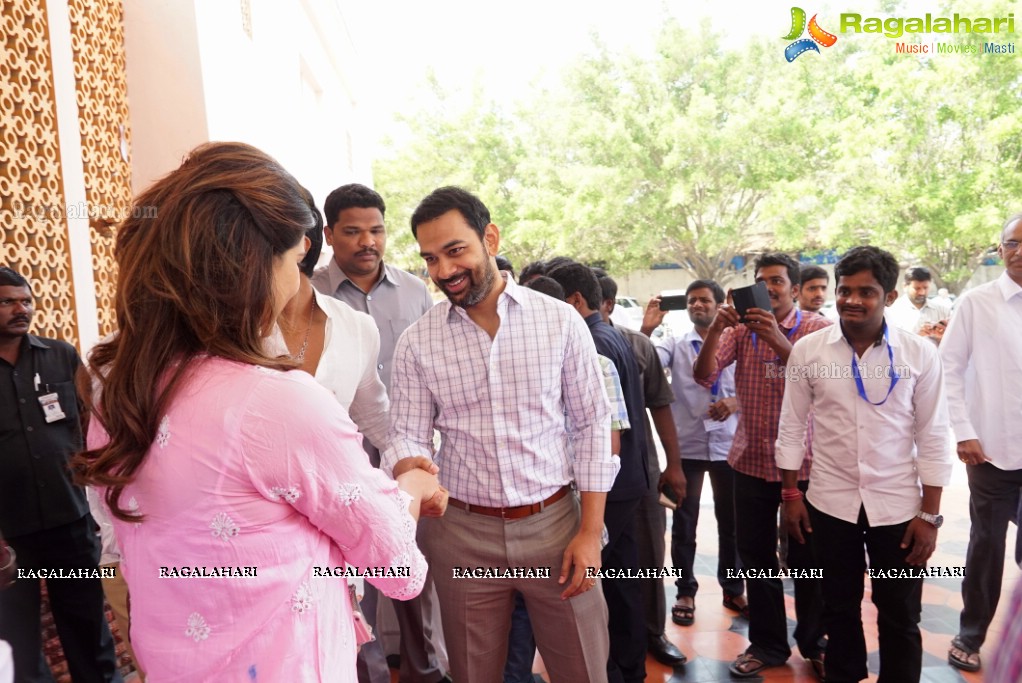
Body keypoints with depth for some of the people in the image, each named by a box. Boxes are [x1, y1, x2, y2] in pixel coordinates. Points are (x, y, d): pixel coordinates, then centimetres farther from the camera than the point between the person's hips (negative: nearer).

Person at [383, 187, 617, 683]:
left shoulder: (561, 321, -5)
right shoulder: (415, 343, -3)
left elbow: (592, 425, -2)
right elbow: (406, 437, -3)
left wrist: (590, 532, -5)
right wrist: (409, 468, -27)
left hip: (555, 523, 0)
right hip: (463, 532, 1)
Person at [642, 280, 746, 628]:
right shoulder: (675, 345, 2)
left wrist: (736, 402, -18)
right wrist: (646, 331, -25)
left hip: (727, 445, 1)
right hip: (686, 445, 0)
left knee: (731, 521, 13)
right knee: (684, 523, 8)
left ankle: (733, 589, 30)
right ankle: (685, 592, 22)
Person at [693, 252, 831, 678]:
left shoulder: (818, 328, -5)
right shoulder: (740, 329, 2)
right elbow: (703, 377, -9)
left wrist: (779, 341, -33)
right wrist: (714, 329, -24)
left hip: (804, 460, -2)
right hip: (751, 460, 3)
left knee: (806, 556, 10)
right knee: (756, 556, 12)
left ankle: (813, 643, 32)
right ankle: (767, 644, 29)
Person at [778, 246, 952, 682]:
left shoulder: (919, 354, -6)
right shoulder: (808, 350, -5)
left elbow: (933, 439, -3)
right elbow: (791, 427, 1)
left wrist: (929, 515, -4)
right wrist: (790, 495, 0)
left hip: (898, 505, -1)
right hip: (830, 503, 1)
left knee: (900, 617, 14)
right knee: (839, 609, 18)